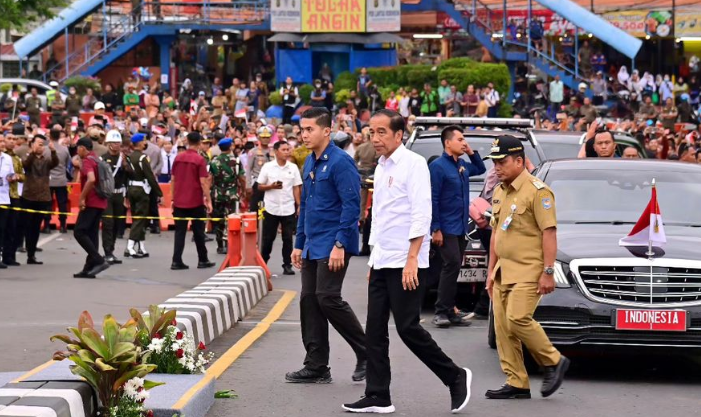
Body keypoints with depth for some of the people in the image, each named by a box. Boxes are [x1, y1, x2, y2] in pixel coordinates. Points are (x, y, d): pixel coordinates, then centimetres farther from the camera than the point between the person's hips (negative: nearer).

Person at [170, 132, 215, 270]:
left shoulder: (178, 158, 4)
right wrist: (208, 200, -7)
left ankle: (176, 261, -2)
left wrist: (173, 199, 15)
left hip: (179, 201, 4)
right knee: (198, 231, 8)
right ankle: (203, 260, 16)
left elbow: (173, 180, 8)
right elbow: (203, 182, -12)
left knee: (180, 231, 5)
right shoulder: (199, 160, -9)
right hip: (195, 201, -3)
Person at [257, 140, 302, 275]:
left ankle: (287, 265, 9)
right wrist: (271, 186, -17)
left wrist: (299, 206, -1)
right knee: (268, 238, 6)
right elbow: (260, 186, 2)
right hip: (271, 208, -1)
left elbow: (296, 188, 6)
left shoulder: (293, 168, 3)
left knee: (288, 238, 2)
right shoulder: (267, 167, -2)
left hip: (288, 209, 1)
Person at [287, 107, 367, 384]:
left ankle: (366, 353, 1)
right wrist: (299, 244, 20)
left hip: (332, 245, -9)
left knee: (328, 298, -14)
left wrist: (340, 244, -22)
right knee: (309, 301, 6)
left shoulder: (340, 162, -13)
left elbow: (351, 205, -18)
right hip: (313, 245, 9)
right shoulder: (310, 162, 15)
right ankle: (316, 367, 12)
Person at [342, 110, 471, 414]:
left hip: (405, 263, -8)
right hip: (381, 262, 8)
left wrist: (412, 259, -21)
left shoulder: (413, 164, -9)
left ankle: (456, 378, 7)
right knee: (375, 330, 6)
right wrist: (373, 259, 18)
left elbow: (421, 214, -16)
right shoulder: (381, 168, 16)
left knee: (408, 328, -8)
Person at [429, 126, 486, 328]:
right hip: (446, 228, -8)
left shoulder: (463, 165, 12)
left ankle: (449, 310, 14)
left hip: (461, 227, 8)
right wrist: (436, 229, -19)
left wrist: (472, 153, 12)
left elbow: (481, 169, 32)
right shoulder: (438, 166, -12)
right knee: (452, 265, -14)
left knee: (453, 267, 9)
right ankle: (442, 311, -11)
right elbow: (433, 199, -15)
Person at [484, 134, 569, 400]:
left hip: (528, 271, -8)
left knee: (518, 318, -19)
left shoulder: (537, 191, -10)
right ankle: (516, 384, 9)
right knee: (503, 327, 3)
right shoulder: (499, 192, 16)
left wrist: (548, 271, -18)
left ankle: (553, 362, 0)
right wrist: (491, 271, 18)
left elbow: (549, 232, -14)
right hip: (504, 270, 8)